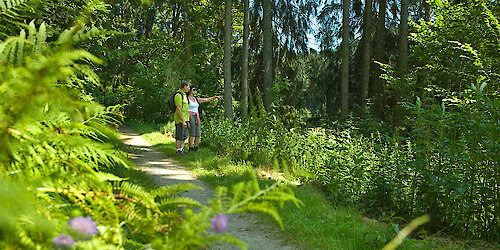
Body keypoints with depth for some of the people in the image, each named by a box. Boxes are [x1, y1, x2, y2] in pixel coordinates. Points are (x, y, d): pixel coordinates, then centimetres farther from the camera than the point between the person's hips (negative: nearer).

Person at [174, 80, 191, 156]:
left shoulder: (184, 94, 16)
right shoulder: (179, 95, -16)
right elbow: (178, 109, -21)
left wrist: (187, 120, 22)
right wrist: (183, 121, -23)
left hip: (184, 119, 10)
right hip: (180, 120, -10)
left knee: (184, 136, 15)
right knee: (179, 136, -4)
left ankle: (181, 149, 23)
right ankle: (178, 150, 2)